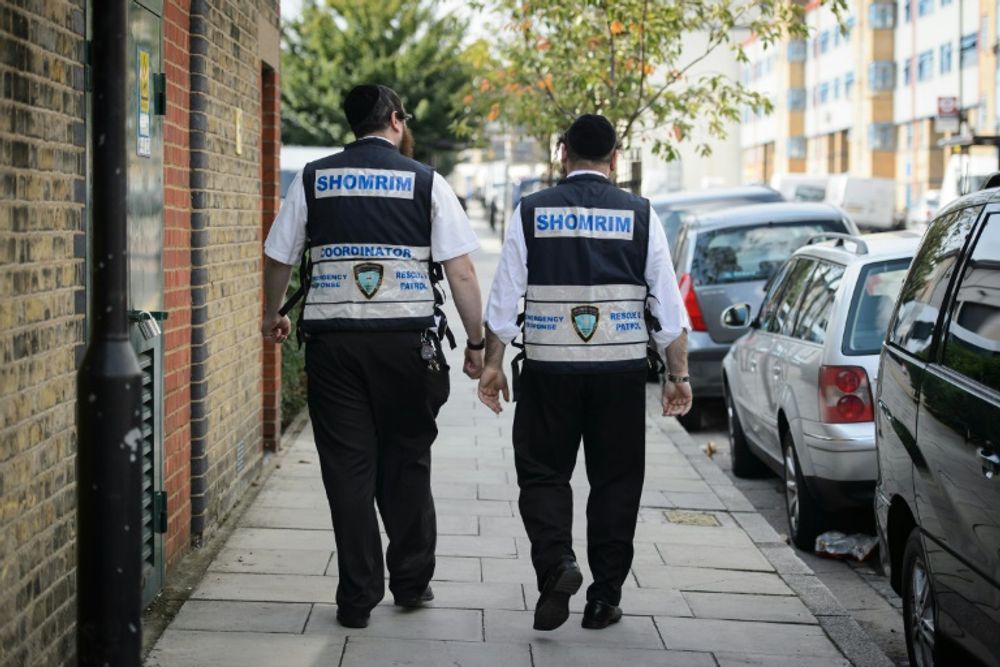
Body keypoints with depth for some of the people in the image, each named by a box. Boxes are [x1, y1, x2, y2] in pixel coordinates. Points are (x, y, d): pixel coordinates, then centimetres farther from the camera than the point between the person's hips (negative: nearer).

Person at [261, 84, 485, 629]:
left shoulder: (313, 179, 7)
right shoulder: (426, 182, 2)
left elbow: (278, 257, 13)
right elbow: (461, 272, -3)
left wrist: (272, 316, 30)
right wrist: (476, 342, 4)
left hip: (332, 338, 1)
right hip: (408, 338, -1)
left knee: (347, 466, 5)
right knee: (406, 461, 14)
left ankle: (358, 597, 8)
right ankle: (411, 581, 23)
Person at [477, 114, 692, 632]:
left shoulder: (531, 213, 1)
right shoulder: (639, 216, 1)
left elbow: (503, 298, 0)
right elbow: (668, 304, 1)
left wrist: (492, 364, 8)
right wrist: (679, 375, 7)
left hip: (548, 371, 0)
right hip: (621, 373, 1)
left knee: (542, 473, 11)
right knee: (615, 481, 11)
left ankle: (555, 562, -13)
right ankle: (604, 598, 13)